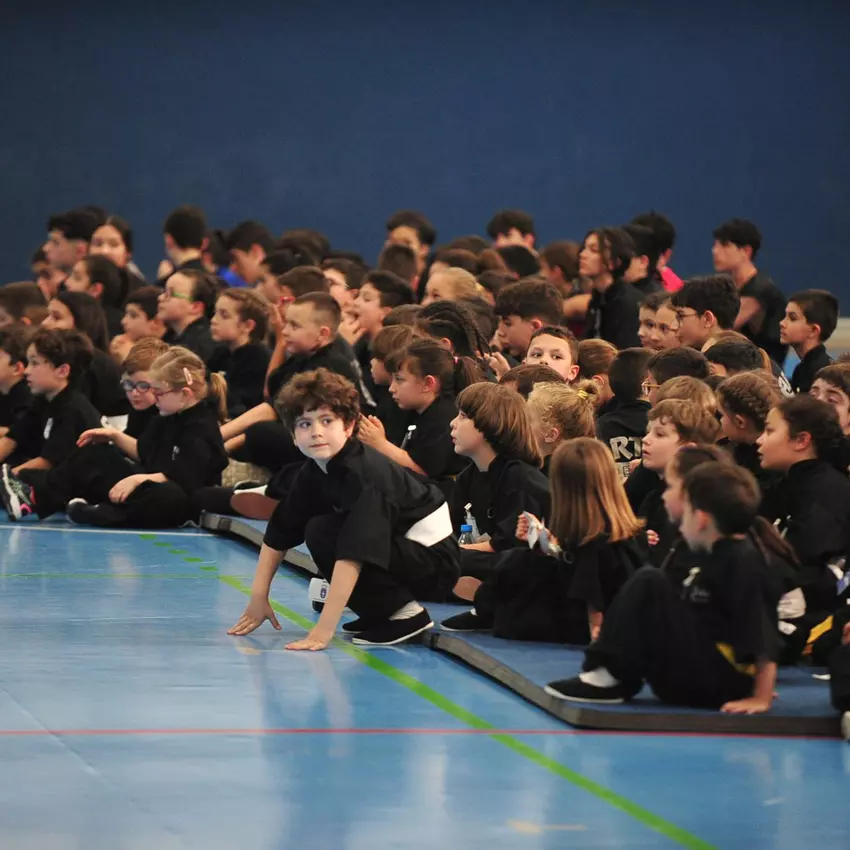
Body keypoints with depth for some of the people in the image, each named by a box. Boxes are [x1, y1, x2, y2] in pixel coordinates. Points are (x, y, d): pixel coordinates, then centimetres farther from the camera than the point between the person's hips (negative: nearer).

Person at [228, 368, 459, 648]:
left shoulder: (365, 475, -26)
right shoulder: (315, 470, -1)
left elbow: (354, 551, -35)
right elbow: (279, 531, 8)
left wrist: (324, 629, -38)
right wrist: (258, 596, 4)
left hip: (434, 562, -9)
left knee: (323, 533, -20)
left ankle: (405, 614, -11)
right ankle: (383, 611, 11)